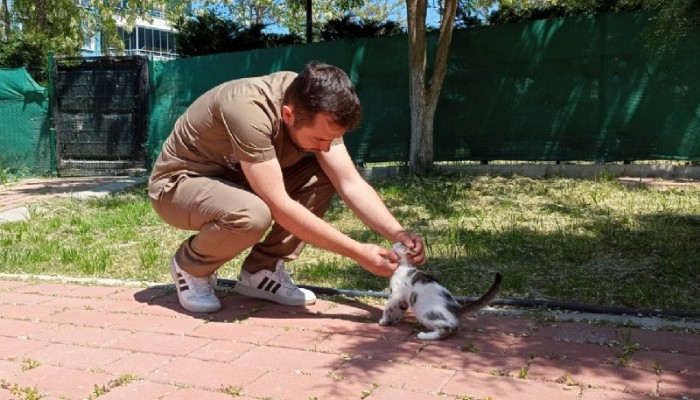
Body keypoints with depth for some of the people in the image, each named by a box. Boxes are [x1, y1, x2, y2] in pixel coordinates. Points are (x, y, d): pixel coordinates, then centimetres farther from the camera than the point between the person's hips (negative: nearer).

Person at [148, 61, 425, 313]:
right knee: (253, 215, -38)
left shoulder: (317, 110, -15)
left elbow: (351, 184, -13)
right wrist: (356, 251, -34)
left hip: (235, 178, 7)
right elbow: (280, 206, -37)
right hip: (180, 183, -6)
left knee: (324, 176, -12)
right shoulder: (248, 111, -36)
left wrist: (397, 233, -27)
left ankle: (261, 271, -2)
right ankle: (190, 267, -5)